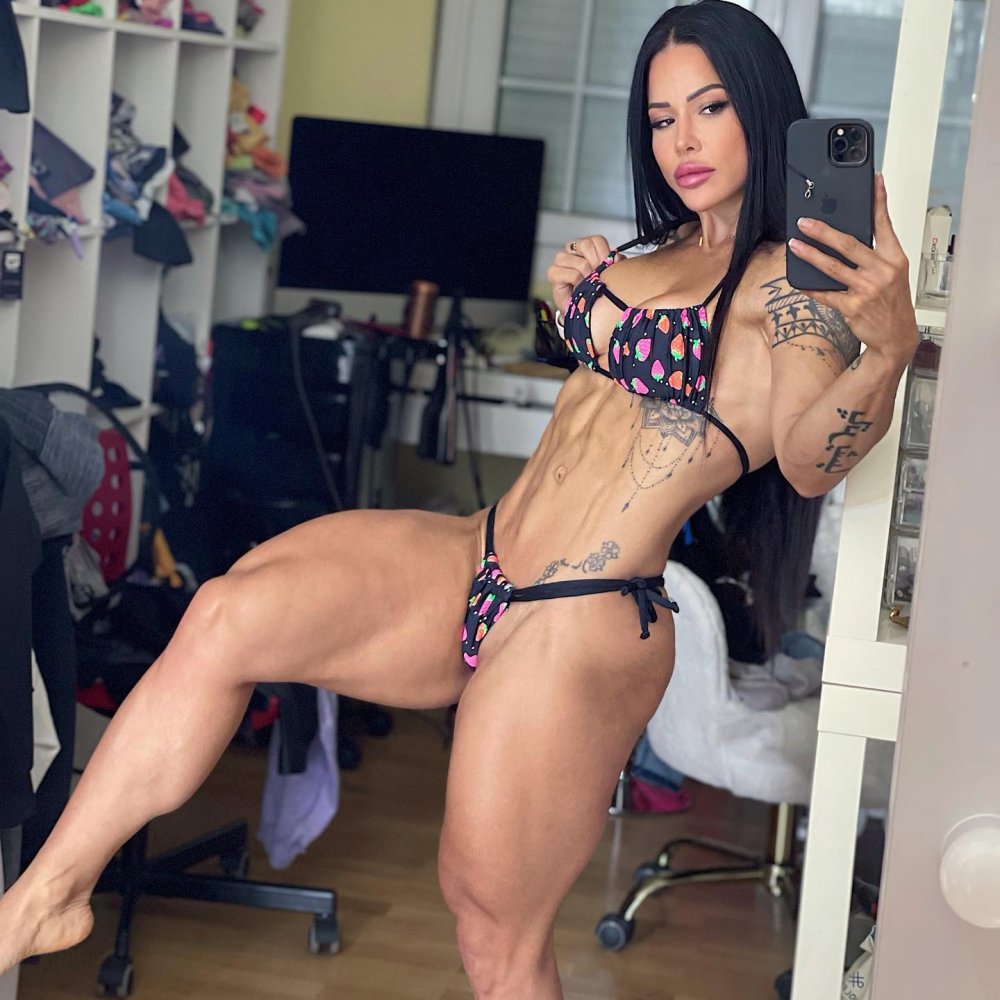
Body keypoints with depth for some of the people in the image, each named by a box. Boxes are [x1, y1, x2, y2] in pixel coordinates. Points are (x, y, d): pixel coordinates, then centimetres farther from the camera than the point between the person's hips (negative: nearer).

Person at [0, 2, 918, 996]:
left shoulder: (788, 278, -8)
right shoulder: (659, 254, 16)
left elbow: (808, 459, -25)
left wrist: (888, 348, -42)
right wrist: (579, 297, 17)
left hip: (579, 624, -7)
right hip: (474, 567, 8)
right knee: (230, 613, -14)